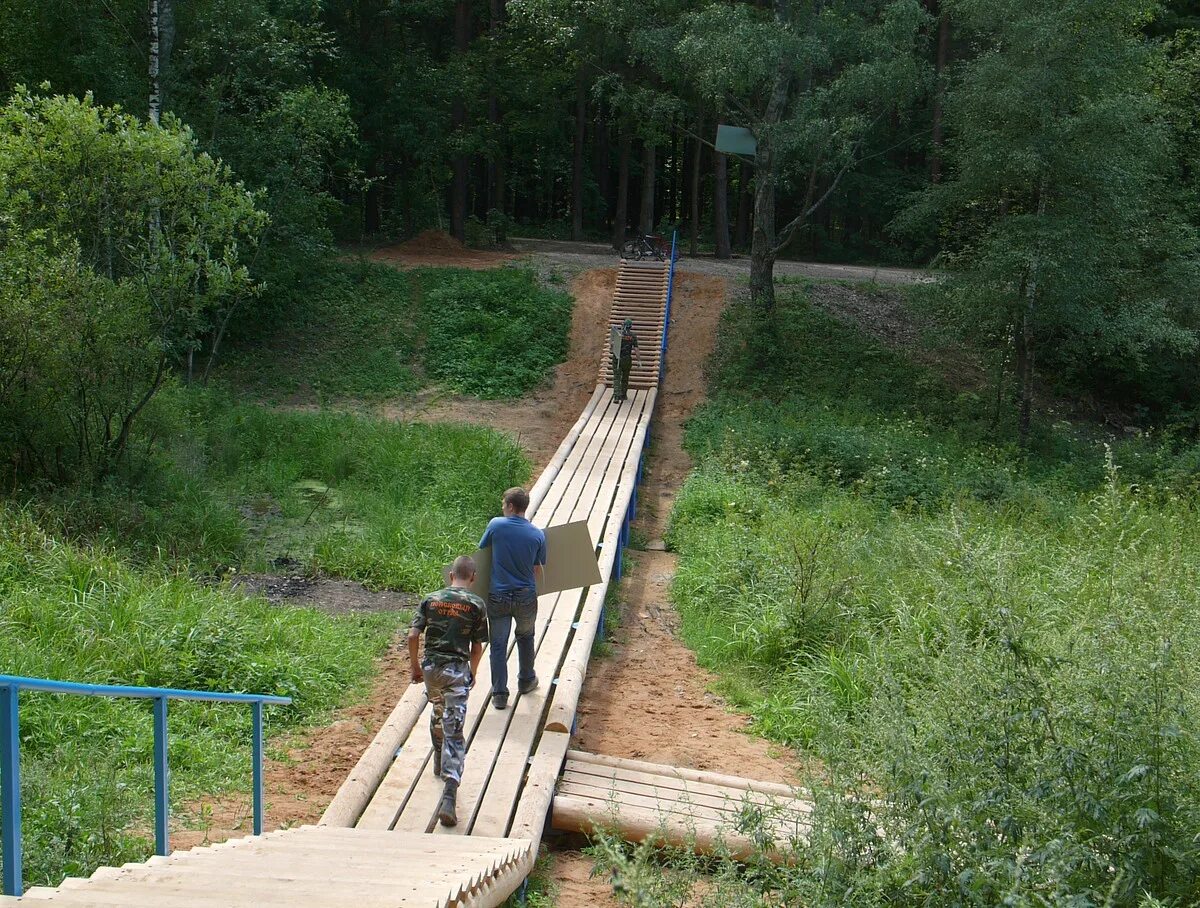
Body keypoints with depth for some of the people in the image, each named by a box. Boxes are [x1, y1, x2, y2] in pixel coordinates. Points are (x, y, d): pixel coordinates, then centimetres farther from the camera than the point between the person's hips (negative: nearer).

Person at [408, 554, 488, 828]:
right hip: (457, 670, -3)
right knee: (454, 732, -6)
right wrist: (472, 672, 16)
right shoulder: (477, 605, -4)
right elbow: (477, 647, -1)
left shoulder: (430, 600, 3)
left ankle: (440, 763, 50)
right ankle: (449, 796, -18)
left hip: (431, 668, 3)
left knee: (438, 714, 32)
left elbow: (413, 636, -1)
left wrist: (415, 666, 12)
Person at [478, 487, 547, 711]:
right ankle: (526, 680, 39)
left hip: (498, 596, -1)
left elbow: (481, 550, 3)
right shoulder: (537, 535, -8)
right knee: (525, 637, 26)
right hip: (526, 597, 1)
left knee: (498, 645, 8)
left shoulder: (496, 525, -13)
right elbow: (538, 569, 2)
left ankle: (499, 694, 10)